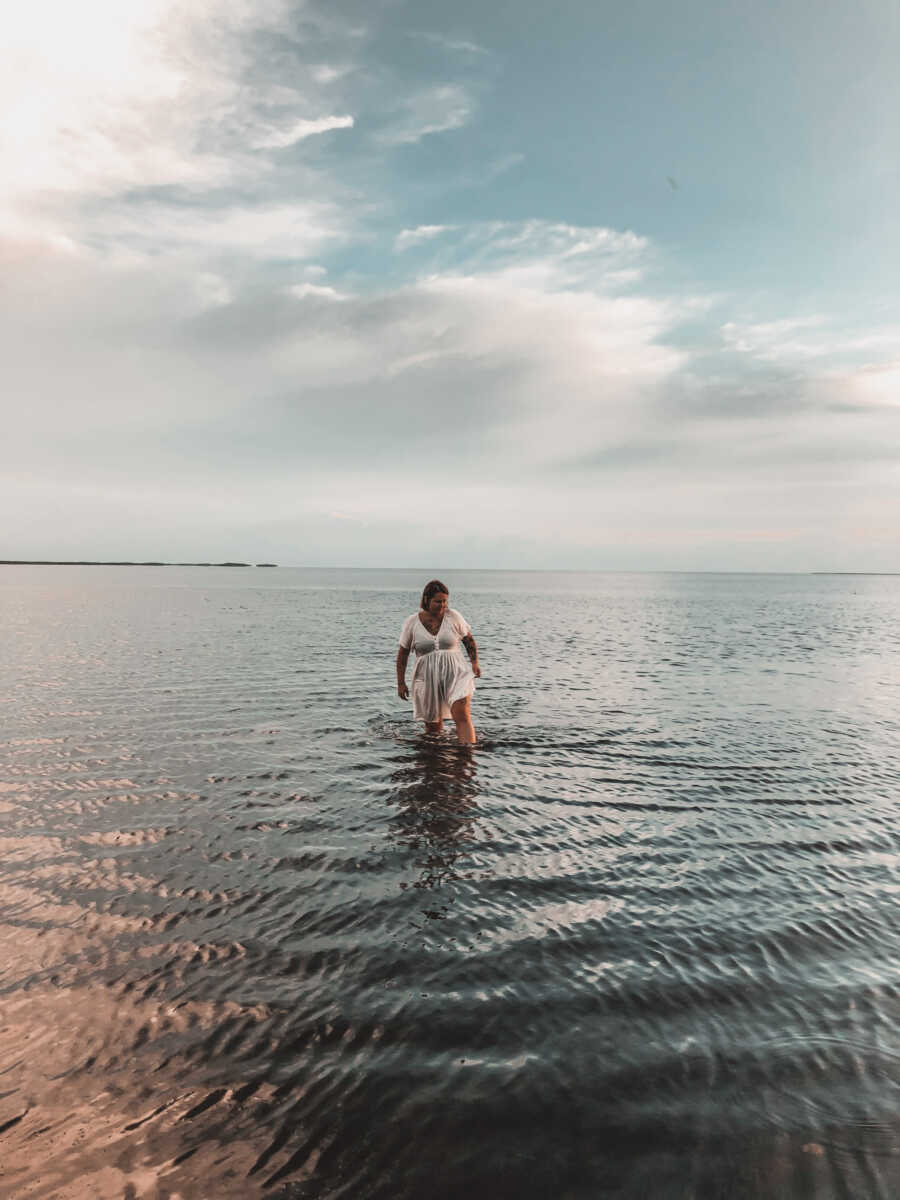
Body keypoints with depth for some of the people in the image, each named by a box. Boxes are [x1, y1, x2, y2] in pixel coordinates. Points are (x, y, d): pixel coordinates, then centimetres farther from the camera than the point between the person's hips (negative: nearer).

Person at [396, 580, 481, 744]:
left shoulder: (454, 617, 0)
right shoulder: (412, 623, -1)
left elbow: (469, 641, 11)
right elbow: (403, 653, 7)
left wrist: (475, 663, -3)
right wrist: (401, 683, 5)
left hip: (454, 674, 0)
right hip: (427, 678, 1)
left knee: (462, 715, -20)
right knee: (433, 727, 6)